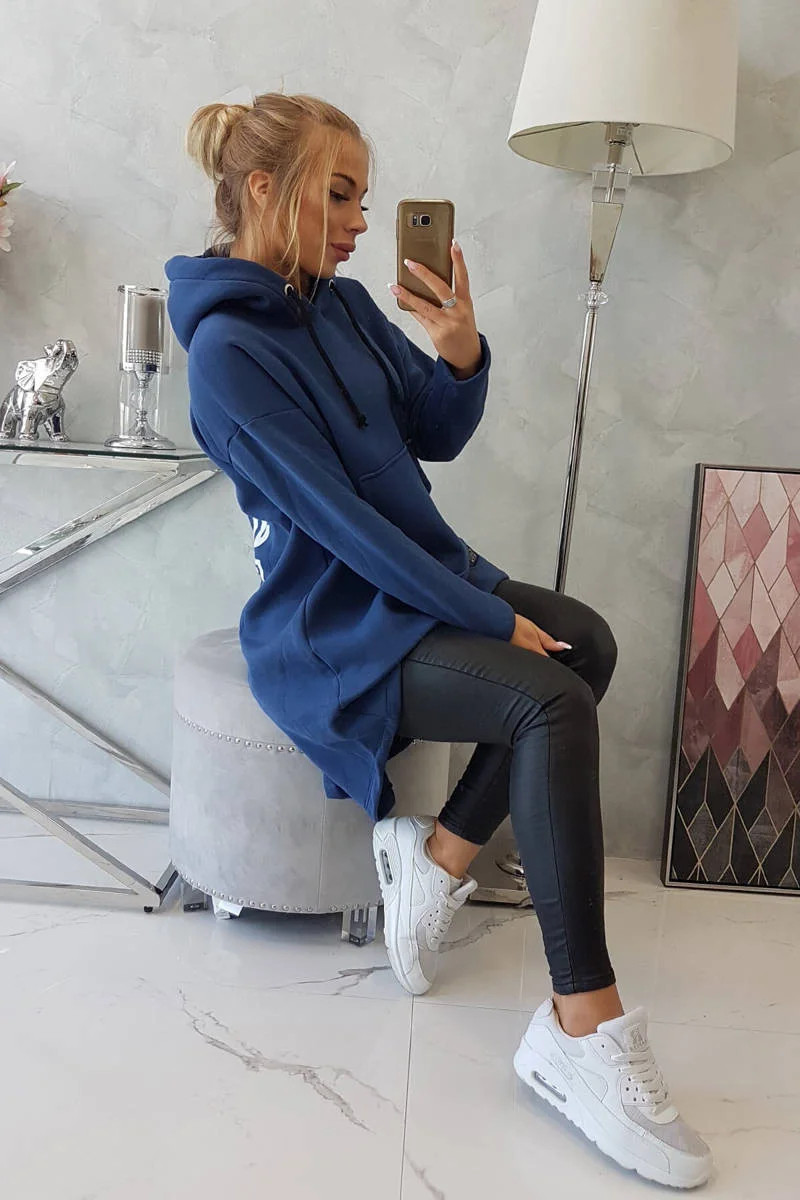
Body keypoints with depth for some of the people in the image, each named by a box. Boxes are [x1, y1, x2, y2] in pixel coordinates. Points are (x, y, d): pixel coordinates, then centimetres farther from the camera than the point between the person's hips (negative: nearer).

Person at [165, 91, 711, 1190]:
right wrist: (491, 616, -19)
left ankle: (440, 857, -1)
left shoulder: (343, 304, 7)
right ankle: (584, 1034, -20)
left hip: (421, 574, 9)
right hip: (332, 627, -9)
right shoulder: (228, 349, -17)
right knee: (551, 705, -25)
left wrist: (459, 353, -12)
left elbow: (437, 438, 10)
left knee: (589, 639, -8)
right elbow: (337, 518, -21)